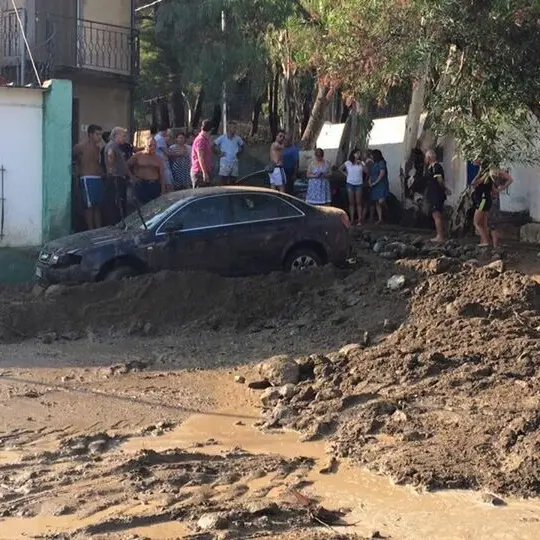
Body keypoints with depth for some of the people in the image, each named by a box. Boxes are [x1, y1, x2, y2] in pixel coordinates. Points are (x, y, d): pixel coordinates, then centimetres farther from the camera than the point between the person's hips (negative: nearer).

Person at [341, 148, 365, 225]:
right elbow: (341, 169, 15)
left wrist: (361, 164, -22)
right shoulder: (348, 163, 0)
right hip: (350, 184, 1)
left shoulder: (361, 163, 0)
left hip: (359, 184, 0)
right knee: (351, 202, 4)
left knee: (358, 202, 0)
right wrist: (346, 174, 4)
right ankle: (352, 219, 6)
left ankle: (360, 219, 0)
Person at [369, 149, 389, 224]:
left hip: (381, 185, -8)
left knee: (381, 201, -18)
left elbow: (382, 174, -13)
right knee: (377, 203, 4)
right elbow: (371, 174, 19)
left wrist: (375, 183, -13)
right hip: (374, 187, 8)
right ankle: (380, 219, 6)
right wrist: (370, 182, 0)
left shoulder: (381, 163, -6)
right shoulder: (373, 164, 17)